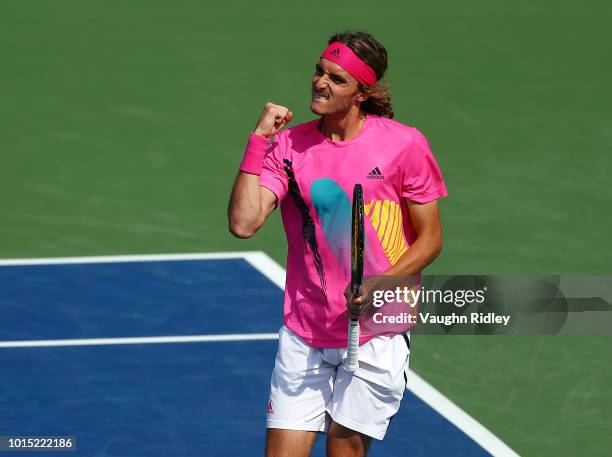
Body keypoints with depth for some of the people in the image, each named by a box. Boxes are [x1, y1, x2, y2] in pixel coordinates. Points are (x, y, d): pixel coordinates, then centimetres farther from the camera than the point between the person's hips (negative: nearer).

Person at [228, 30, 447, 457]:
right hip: (304, 332, 2)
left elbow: (430, 238, -1)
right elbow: (244, 223, -12)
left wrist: (380, 285, -17)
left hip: (377, 328, -2)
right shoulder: (288, 145, 0)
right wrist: (259, 139, -12)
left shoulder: (404, 144, -6)